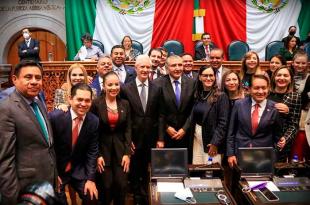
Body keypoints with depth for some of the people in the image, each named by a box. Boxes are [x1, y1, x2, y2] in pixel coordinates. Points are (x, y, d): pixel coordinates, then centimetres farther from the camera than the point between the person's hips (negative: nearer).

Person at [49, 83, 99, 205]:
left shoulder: (94, 121, -11)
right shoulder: (55, 117, -21)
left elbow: (92, 151, -5)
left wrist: (90, 179, -8)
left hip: (78, 171, 3)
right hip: (55, 170, -2)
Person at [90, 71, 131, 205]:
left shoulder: (125, 104, 3)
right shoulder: (96, 104, -7)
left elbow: (128, 130, 3)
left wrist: (127, 153, -4)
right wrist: (97, 155, -9)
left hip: (120, 149, 3)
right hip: (103, 149, -2)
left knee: (121, 185, 1)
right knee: (106, 186, 1)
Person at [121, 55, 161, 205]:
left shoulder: (156, 89, -1)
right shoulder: (126, 88, -5)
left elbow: (160, 116, 0)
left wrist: (160, 138, -3)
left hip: (151, 139, 1)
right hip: (134, 139, -1)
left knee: (146, 172, 16)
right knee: (134, 172, 15)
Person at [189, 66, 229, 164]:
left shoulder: (221, 96, -8)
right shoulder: (197, 95, 8)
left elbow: (223, 122, -12)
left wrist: (215, 143, -16)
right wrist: (191, 138, 5)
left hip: (211, 140, -5)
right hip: (196, 139, 5)